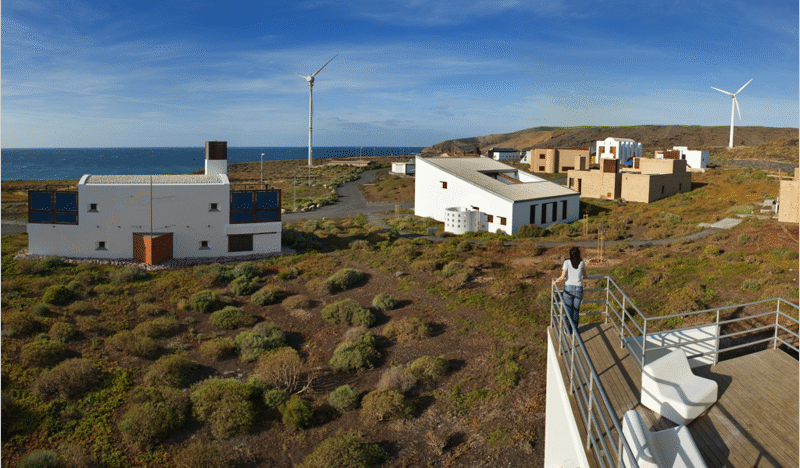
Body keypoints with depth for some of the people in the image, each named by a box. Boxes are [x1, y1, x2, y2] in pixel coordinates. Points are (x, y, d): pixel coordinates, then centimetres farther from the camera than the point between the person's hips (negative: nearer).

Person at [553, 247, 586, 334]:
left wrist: (555, 281, 6)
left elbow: (562, 277, -12)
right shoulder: (582, 263, 2)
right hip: (579, 290, 2)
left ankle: (568, 330, 21)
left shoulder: (567, 262, -5)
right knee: (576, 310, 15)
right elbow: (584, 275, 19)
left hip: (568, 288, -2)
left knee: (568, 310, 11)